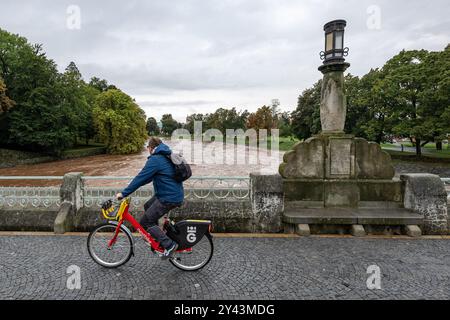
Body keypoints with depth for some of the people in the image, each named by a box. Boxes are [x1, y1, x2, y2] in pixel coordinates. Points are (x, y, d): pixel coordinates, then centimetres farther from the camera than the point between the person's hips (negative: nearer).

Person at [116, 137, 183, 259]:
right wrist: (133, 185, 24)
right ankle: (157, 236, 34)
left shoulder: (155, 159, -15)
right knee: (148, 206, 27)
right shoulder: (166, 156, 16)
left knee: (145, 222, -1)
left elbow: (141, 177, -17)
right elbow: (149, 176, 23)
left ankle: (169, 245, -1)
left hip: (169, 198, -10)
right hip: (175, 193, 10)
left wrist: (124, 193, -9)